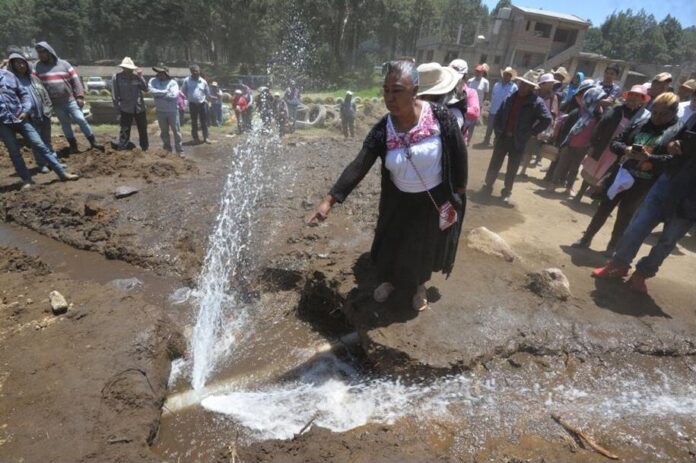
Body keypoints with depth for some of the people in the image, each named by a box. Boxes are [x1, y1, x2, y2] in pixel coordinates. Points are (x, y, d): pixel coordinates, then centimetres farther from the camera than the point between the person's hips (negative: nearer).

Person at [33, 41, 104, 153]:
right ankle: (73, 146, 16)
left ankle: (93, 142, 3)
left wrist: (80, 96, -7)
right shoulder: (38, 67, 4)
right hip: (55, 104, 2)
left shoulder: (63, 64, 2)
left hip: (70, 100, -2)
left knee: (81, 120, -7)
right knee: (65, 124, 9)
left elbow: (75, 80, 1)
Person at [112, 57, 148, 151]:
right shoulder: (116, 77, -4)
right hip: (126, 109, -3)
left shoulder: (136, 76, 4)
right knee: (125, 130, -2)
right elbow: (114, 95, -3)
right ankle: (122, 149, 4)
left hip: (140, 108, 3)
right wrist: (118, 107, -5)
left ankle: (145, 147, 27)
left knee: (143, 129, 13)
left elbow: (145, 88, -4)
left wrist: (141, 77, -13)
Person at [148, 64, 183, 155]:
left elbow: (173, 95, -23)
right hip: (160, 111, 3)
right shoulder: (153, 81, -1)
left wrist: (159, 95, -14)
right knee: (164, 131, 14)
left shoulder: (172, 82, -9)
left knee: (176, 131, 3)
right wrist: (166, 92, -18)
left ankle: (179, 150, 11)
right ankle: (167, 148, 28)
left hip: (172, 111, -3)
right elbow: (152, 91, -18)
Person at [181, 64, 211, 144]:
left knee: (204, 121, 5)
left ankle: (205, 137, 14)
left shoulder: (203, 81, 3)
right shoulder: (187, 80, -2)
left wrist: (205, 99, 11)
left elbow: (207, 93, 15)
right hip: (192, 104, -1)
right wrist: (189, 98, 8)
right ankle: (195, 137, 15)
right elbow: (183, 91, 8)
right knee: (194, 122, 6)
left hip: (202, 104, 1)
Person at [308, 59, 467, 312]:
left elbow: (459, 155, -11)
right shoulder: (382, 130, -18)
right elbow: (358, 167, -24)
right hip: (399, 201, 2)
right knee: (393, 245, 16)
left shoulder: (439, 116, -22)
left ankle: (419, 285, 47)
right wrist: (330, 199, -33)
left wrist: (458, 193, -4)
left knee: (425, 246, 17)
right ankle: (391, 280, 48)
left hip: (436, 199, -1)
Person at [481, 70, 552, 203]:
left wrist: (532, 132, -10)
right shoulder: (510, 97, 4)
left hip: (518, 141, -3)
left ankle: (506, 192, 18)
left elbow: (547, 119, -10)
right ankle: (488, 186, 21)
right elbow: (499, 115, 12)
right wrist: (498, 130, 4)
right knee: (494, 165, 8)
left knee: (512, 170, 6)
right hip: (503, 137, 3)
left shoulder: (537, 102, -7)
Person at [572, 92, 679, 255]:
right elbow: (615, 142, 4)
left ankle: (612, 247, 25)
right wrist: (626, 149, -15)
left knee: (625, 216, 8)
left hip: (642, 184, -3)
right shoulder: (640, 124, 1)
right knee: (604, 208, 10)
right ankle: (586, 239, 23)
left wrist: (652, 161, -28)